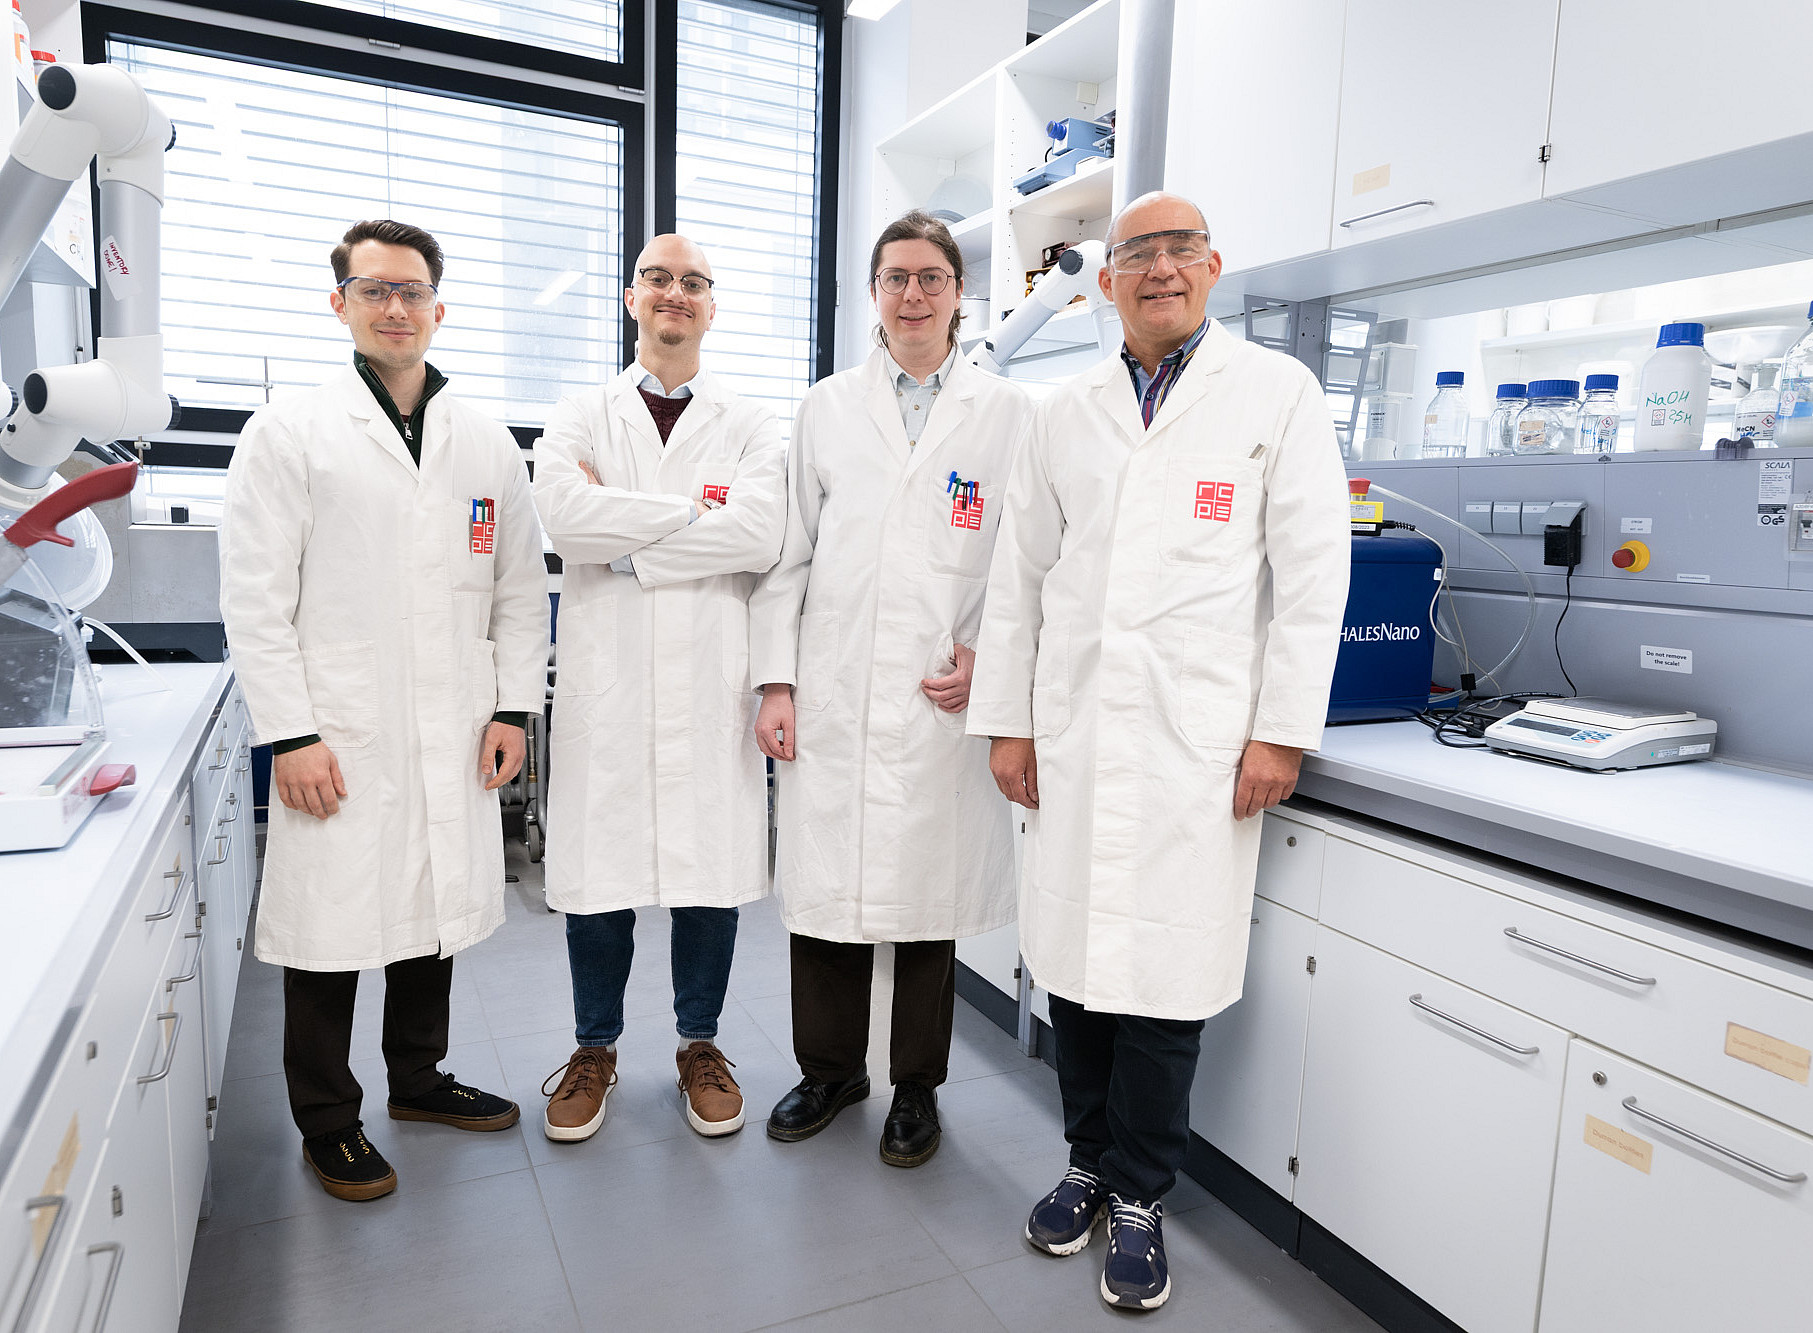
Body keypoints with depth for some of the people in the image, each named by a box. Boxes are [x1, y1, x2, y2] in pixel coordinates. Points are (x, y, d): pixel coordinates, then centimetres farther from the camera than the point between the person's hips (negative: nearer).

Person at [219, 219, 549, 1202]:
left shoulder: (487, 444, 11)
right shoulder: (289, 433, 1)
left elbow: (520, 586, 11)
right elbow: (255, 596, -4)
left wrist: (514, 707, 3)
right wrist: (289, 733, -10)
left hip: (456, 739, 4)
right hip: (339, 740, -3)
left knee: (436, 909, 14)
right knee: (333, 928, 3)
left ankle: (418, 1077, 34)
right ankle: (327, 1123, 23)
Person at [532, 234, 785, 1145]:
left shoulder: (749, 427, 9)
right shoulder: (580, 417, 10)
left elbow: (758, 533, -10)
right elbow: (564, 512, -11)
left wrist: (628, 547, -10)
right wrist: (695, 508, -10)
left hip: (711, 677, 0)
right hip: (606, 677, 0)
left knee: (712, 864, 6)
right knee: (597, 865, 6)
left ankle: (700, 1043, 27)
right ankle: (596, 1048, 27)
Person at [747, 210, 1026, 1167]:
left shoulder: (1008, 414, 7)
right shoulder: (826, 409, 11)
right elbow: (787, 555, 8)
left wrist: (988, 655, -8)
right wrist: (776, 681, 2)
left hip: (943, 701, -1)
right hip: (831, 700, 2)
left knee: (929, 898, 7)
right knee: (824, 888, 7)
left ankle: (917, 1088, 28)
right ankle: (830, 1069, 30)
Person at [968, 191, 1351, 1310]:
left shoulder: (1278, 392, 4)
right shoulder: (1066, 415, 14)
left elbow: (1313, 570, -2)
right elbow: (1020, 573, 13)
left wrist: (1283, 730, -8)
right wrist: (1006, 718, 7)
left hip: (1196, 738, -3)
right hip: (1072, 733, 4)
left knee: (1167, 970, 1)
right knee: (1074, 956, 9)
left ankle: (1139, 1196, 21)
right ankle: (1090, 1162, 29)